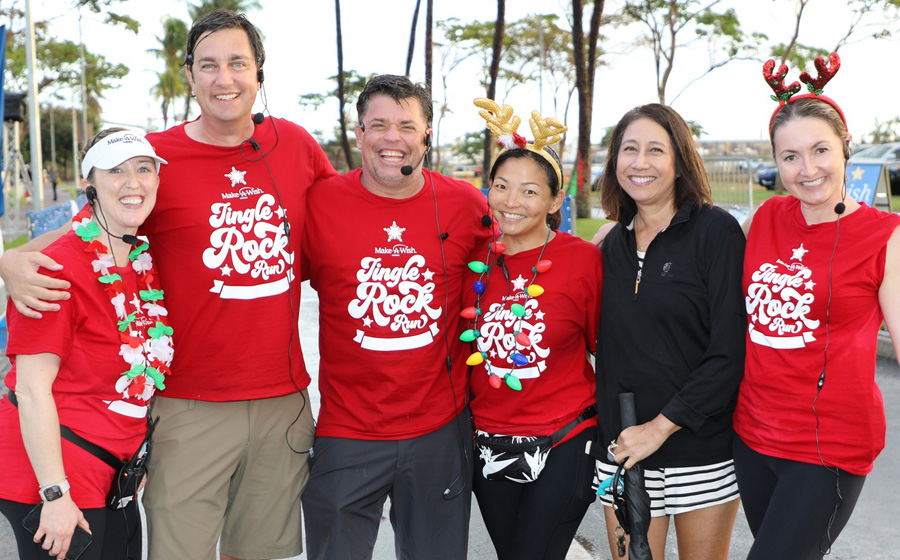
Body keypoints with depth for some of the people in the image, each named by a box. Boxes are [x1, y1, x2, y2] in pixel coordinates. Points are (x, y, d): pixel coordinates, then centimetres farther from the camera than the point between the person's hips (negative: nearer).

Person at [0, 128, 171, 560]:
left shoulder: (145, 261, 6)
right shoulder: (60, 267, -17)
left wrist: (137, 460, 16)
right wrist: (55, 493, -20)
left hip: (112, 476, 8)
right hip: (53, 476, -7)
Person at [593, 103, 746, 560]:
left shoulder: (716, 231, -8)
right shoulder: (614, 243, 8)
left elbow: (731, 350, -14)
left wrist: (661, 425, -16)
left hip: (702, 448, -4)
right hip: (622, 450, 4)